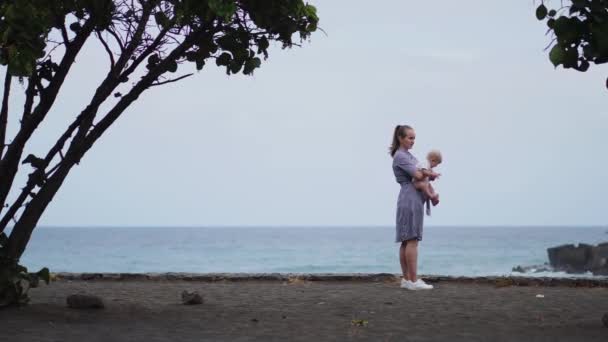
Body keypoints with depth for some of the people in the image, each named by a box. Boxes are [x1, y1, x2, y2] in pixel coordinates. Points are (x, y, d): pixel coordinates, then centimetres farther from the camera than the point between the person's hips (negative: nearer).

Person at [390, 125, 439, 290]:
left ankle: (406, 279, 9)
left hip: (413, 200, 10)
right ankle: (414, 280, -16)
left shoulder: (407, 155, 21)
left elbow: (421, 173, 17)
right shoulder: (400, 156, -9)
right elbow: (418, 175, -16)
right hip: (410, 199, -10)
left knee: (406, 241, 8)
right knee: (412, 240, -13)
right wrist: (431, 174, 1)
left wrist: (426, 173, -5)